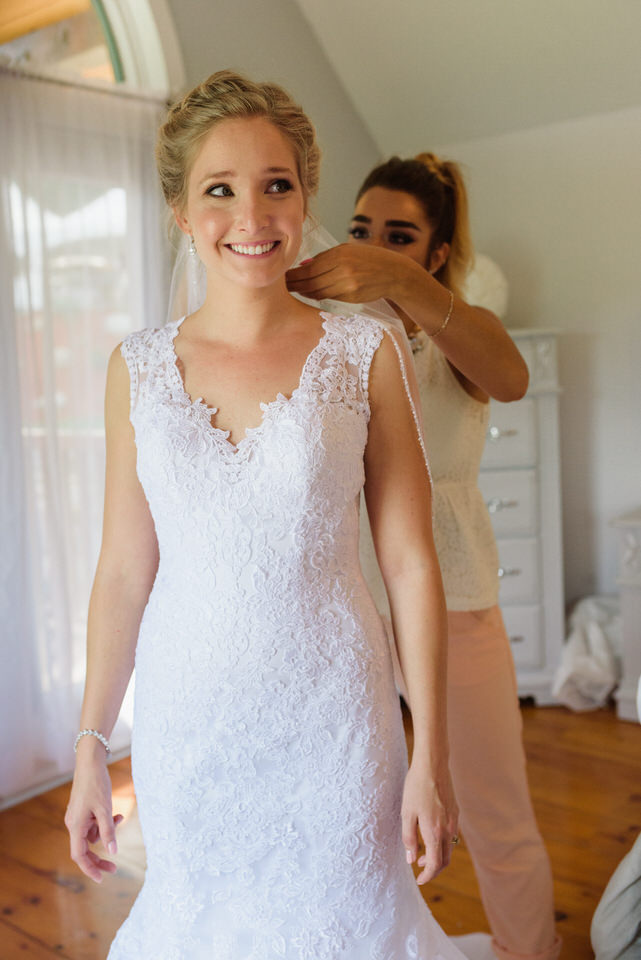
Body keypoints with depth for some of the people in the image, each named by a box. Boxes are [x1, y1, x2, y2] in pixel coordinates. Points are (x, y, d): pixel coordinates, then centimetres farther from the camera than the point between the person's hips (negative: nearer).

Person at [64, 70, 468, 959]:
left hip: (332, 716, -1)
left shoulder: (366, 351, -7)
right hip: (186, 719, 2)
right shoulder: (139, 367, -1)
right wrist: (91, 747, 5)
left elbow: (411, 562, -6)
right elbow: (124, 570, 3)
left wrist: (431, 757, -6)